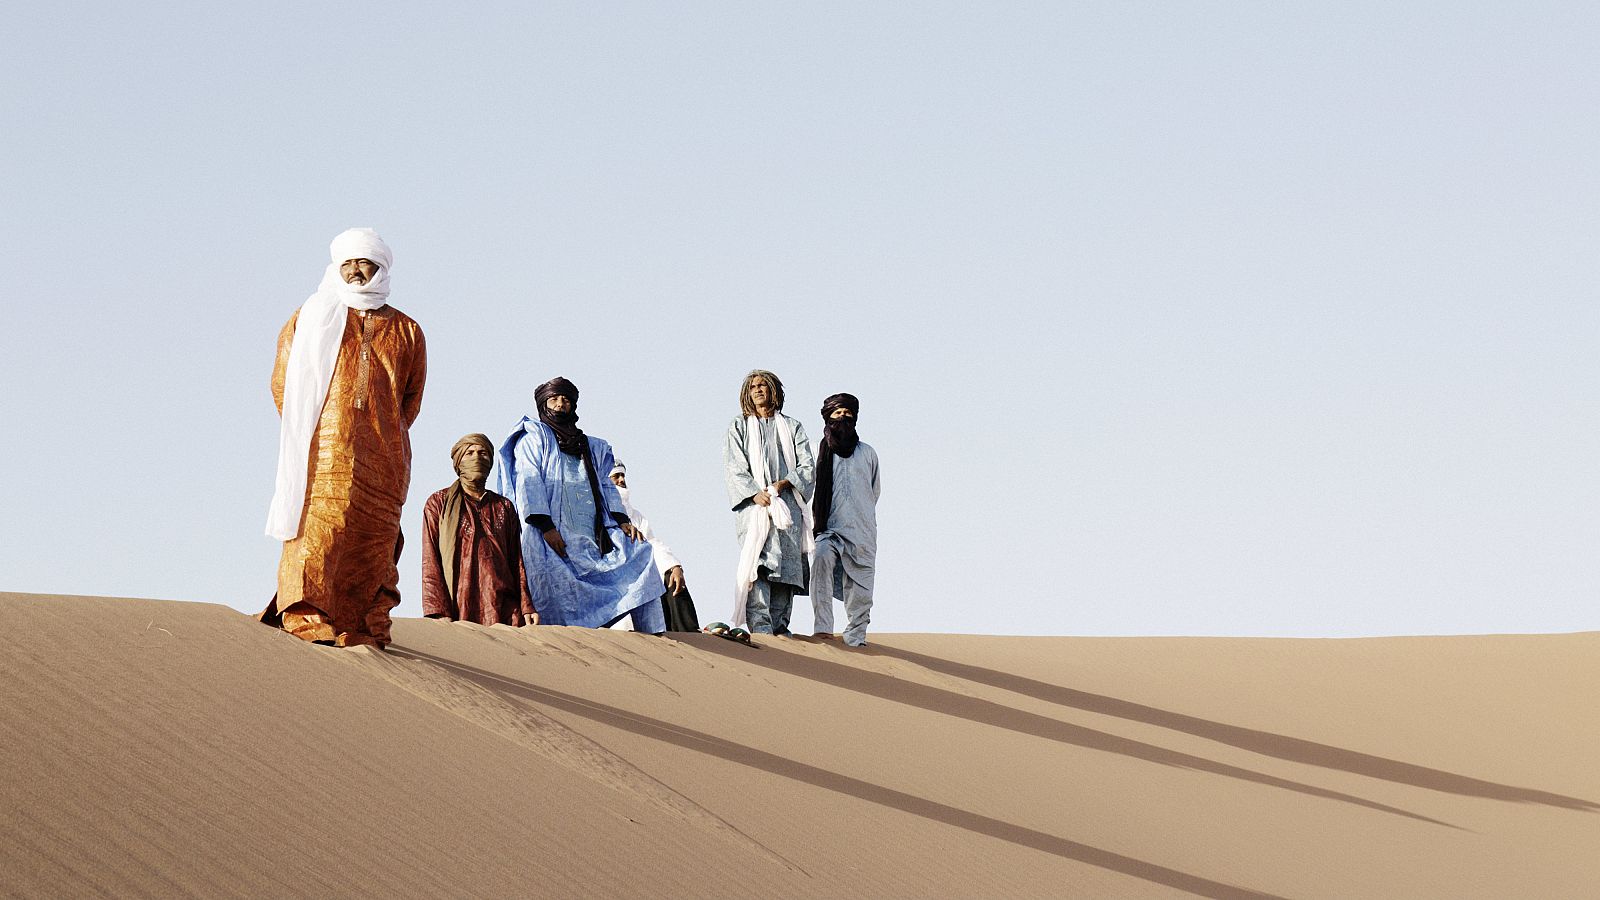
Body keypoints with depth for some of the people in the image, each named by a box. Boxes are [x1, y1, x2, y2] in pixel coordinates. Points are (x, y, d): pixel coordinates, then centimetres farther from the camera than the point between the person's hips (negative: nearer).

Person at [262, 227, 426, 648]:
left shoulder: (406, 331, 15)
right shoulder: (311, 318, 11)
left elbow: (412, 396, 22)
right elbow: (283, 381, 12)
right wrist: (306, 432, 7)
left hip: (382, 462, 2)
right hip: (323, 451, -2)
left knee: (374, 538, -2)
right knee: (318, 525, -14)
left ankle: (366, 625, 0)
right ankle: (307, 617, -16)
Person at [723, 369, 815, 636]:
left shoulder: (792, 428, 19)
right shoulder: (738, 428, 15)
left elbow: (807, 466, 8)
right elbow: (734, 469, 3)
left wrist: (783, 483, -10)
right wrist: (756, 493, -14)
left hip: (788, 503, 2)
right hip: (753, 505, -2)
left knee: (786, 564, -6)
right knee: (757, 561, -18)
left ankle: (779, 626, -5)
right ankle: (760, 626, -27)